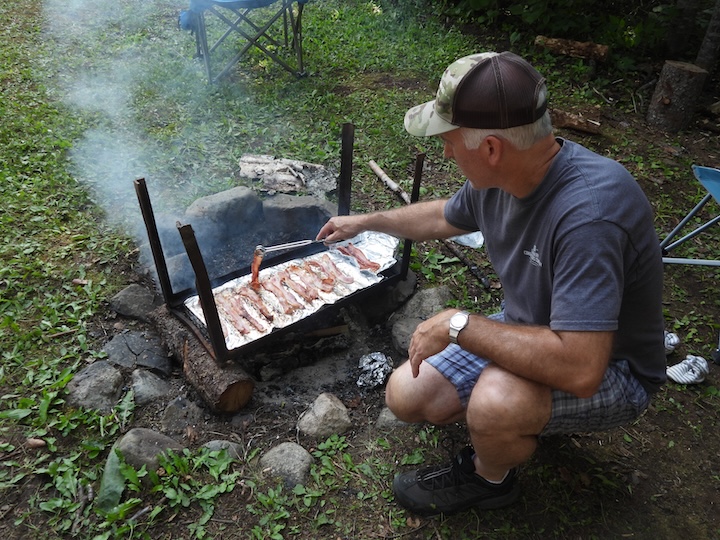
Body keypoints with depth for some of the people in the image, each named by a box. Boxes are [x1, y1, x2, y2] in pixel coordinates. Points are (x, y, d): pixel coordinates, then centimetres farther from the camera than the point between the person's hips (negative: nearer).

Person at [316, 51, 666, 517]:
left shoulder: (588, 212, -37)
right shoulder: (497, 177, -11)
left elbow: (579, 369, -41)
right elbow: (445, 218, 12)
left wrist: (458, 324, -31)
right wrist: (366, 222, 19)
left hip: (607, 370, -6)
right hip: (525, 333, 7)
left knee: (497, 400, -36)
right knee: (406, 396, -3)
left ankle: (488, 479, 1)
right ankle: (526, 420, 18)